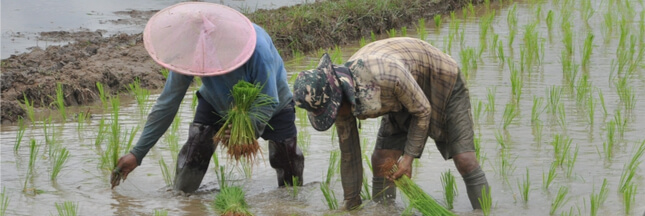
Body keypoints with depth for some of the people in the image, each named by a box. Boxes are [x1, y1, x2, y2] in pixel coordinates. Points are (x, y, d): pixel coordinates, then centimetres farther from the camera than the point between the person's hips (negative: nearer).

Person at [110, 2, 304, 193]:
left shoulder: (257, 49, -41)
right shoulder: (189, 53, -31)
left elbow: (269, 103, -36)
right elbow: (167, 104, -22)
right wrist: (137, 153, -23)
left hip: (273, 109, -2)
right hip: (217, 105, 2)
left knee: (291, 186, -2)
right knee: (184, 187, -10)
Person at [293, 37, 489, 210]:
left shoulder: (387, 75, -43)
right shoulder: (340, 99, -19)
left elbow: (422, 111, -25)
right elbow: (349, 154, -5)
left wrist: (409, 157, -23)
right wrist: (351, 204, 1)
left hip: (443, 85, -6)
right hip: (404, 99, 6)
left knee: (465, 161, -13)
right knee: (381, 161, -5)